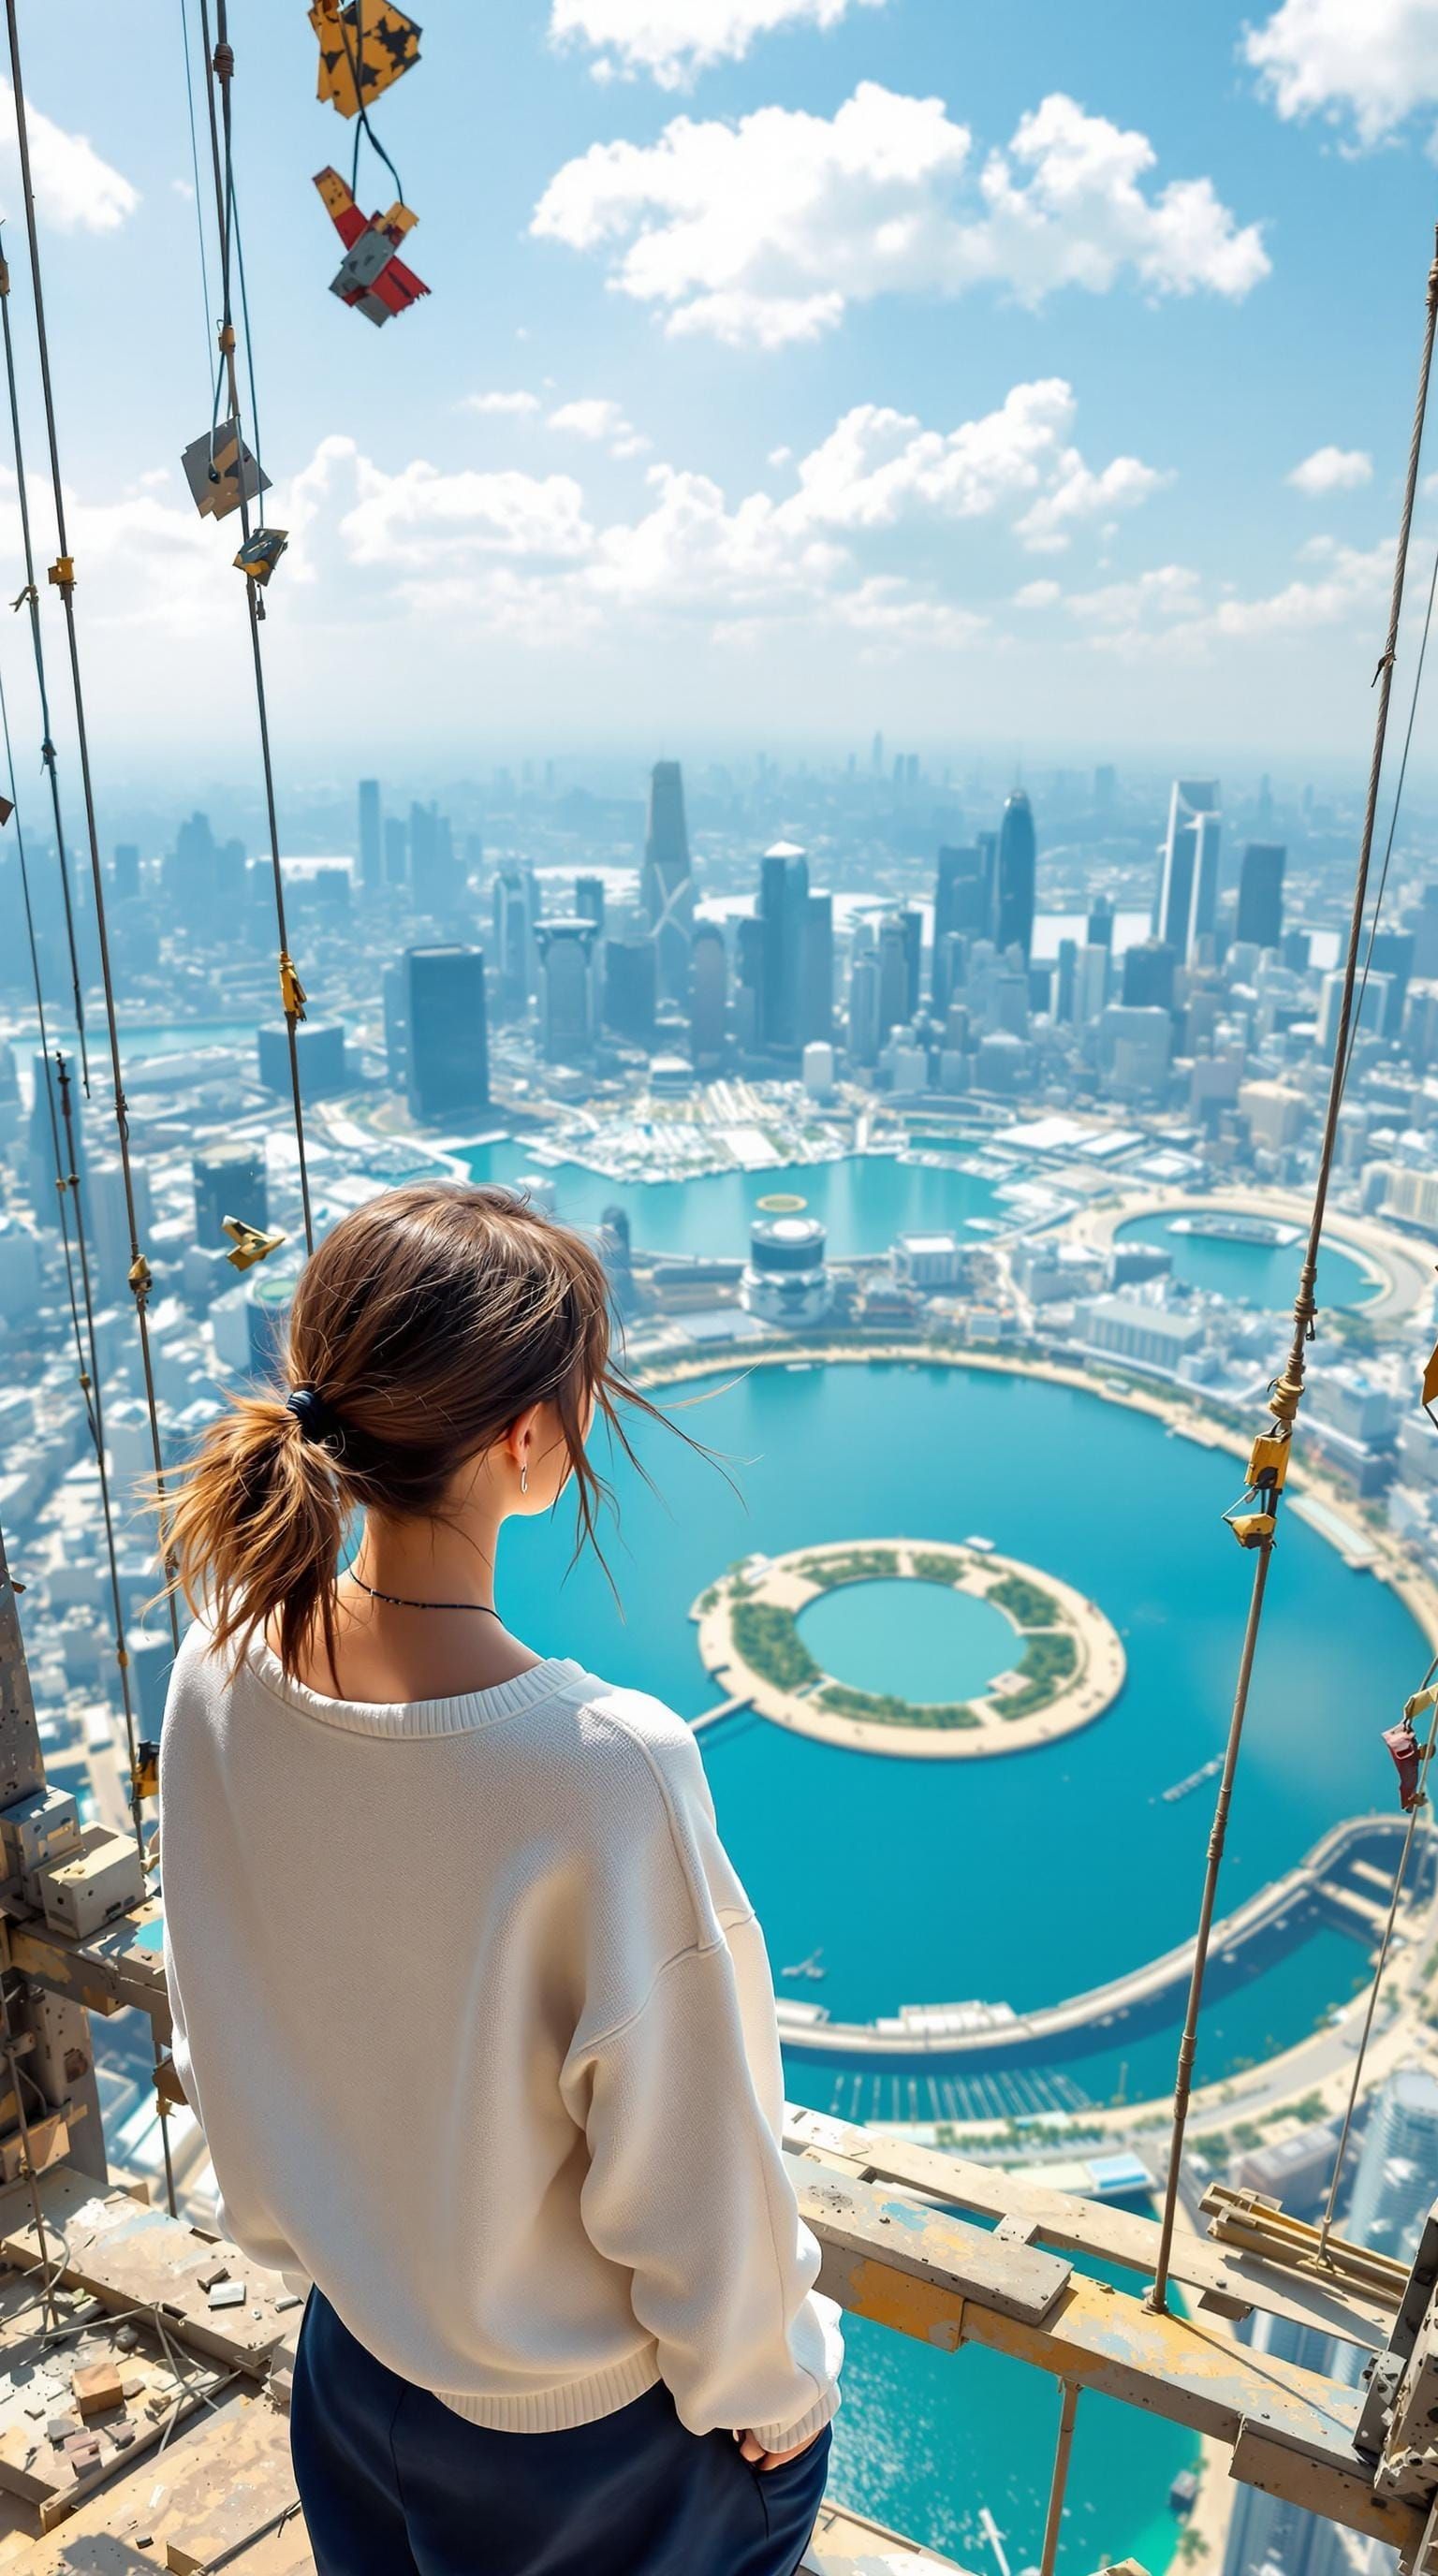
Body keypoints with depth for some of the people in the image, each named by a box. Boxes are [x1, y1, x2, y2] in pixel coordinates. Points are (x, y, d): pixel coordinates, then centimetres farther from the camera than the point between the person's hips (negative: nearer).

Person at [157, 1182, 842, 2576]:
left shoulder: (222, 1668, -21)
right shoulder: (607, 1768, -39)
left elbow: (219, 2025, -4)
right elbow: (686, 2170, -23)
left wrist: (294, 2225, 14)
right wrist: (772, 2386, -3)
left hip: (354, 2343, 5)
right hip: (586, 2410, -4)